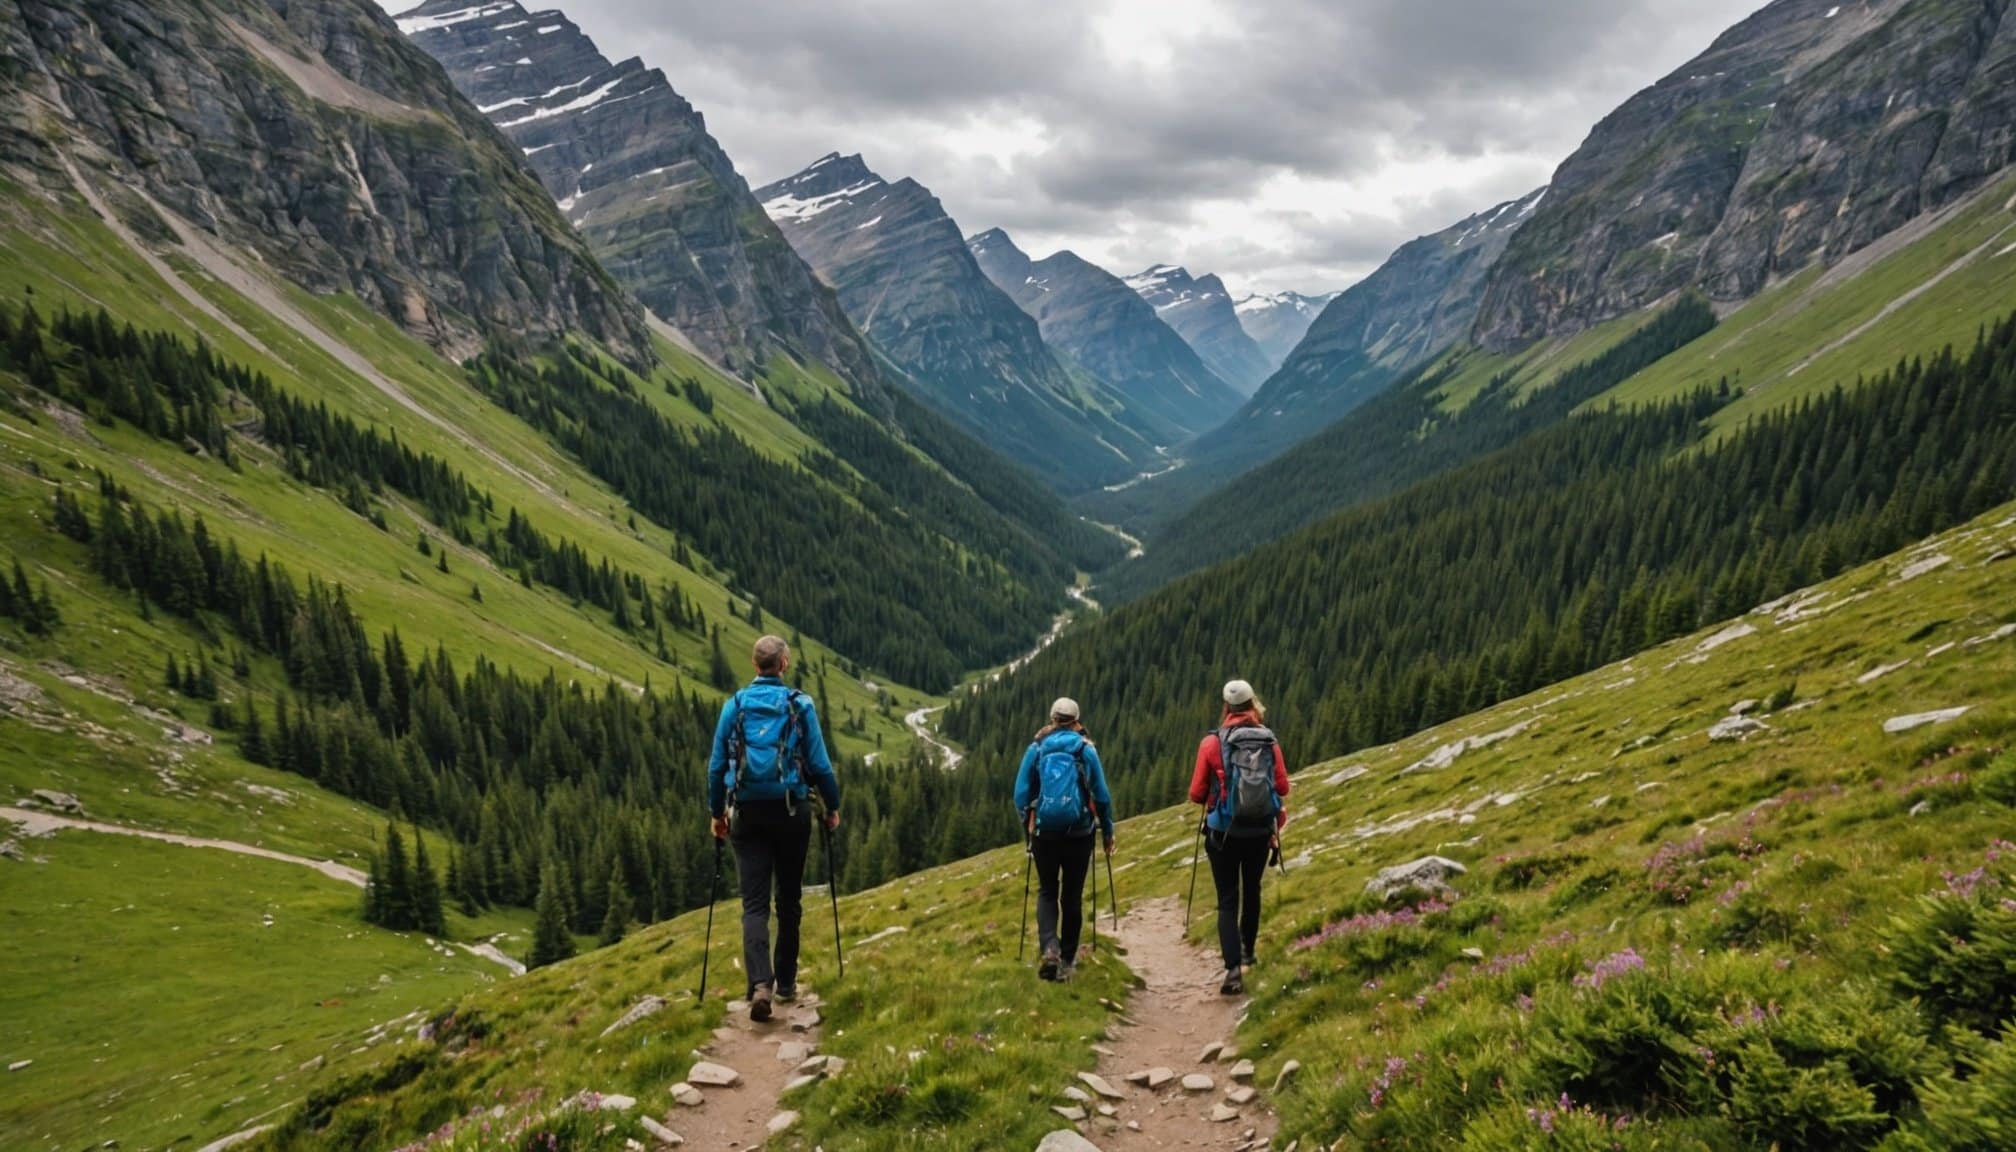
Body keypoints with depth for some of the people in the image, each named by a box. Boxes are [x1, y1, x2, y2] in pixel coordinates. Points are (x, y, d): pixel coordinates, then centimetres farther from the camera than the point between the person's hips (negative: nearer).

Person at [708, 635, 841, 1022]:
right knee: (789, 899, 14)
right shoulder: (800, 705, -5)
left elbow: (717, 765, 4)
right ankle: (786, 982, 22)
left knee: (754, 903, 1)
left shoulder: (734, 705, 0)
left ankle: (760, 983, -17)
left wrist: (717, 812, 16)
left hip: (748, 813, 1)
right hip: (791, 812, -1)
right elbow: (819, 763, -4)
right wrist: (833, 806, 10)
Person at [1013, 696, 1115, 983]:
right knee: (1072, 895, 12)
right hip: (1079, 832, 0)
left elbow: (1021, 794, 2)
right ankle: (1067, 959, 17)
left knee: (1047, 891, 14)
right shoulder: (1086, 748, 0)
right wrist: (1108, 832, 11)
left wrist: (1027, 826, 14)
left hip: (1044, 831, 1)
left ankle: (1050, 948, -8)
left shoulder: (1036, 748, 2)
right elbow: (1101, 795, 1)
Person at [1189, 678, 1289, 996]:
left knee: (1228, 901, 0)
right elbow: (1282, 788, -2)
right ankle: (1247, 951, 39)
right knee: (1252, 891, 23)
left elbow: (1197, 794, -8)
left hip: (1224, 831, -3)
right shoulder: (1270, 742, -4)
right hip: (1261, 831, 3)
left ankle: (1234, 968, -14)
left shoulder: (1212, 742, -11)